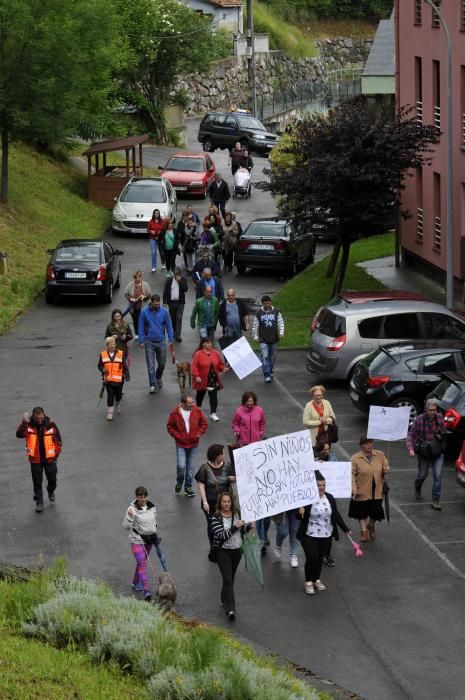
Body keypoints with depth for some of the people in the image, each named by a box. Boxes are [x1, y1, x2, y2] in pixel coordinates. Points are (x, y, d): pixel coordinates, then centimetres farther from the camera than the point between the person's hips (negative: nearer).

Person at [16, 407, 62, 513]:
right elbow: (19, 434, -30)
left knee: (52, 479, 14)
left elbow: (58, 439, -1)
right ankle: (39, 502, 22)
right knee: (37, 482, 7)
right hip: (35, 459, -1)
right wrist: (24, 422, -42)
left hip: (49, 458, 1)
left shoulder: (51, 424, -11)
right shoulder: (29, 425, -13)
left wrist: (56, 454, 1)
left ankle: (51, 491, 45)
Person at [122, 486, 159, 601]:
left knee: (142, 562, 18)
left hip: (149, 539, 6)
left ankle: (135, 582, 39)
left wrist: (155, 534, 17)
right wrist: (130, 517, -32)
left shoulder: (152, 507, 0)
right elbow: (126, 526, -14)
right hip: (137, 540, -6)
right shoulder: (132, 509, -17)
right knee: (142, 564, -14)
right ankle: (146, 591, -18)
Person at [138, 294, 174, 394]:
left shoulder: (164, 312, -4)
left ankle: (158, 378, 39)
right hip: (149, 342, -1)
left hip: (161, 341, 1)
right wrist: (141, 341, -6)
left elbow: (168, 326, 2)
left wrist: (171, 340, -1)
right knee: (150, 365, -1)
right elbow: (141, 327, -2)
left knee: (162, 363, 12)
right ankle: (153, 385, 4)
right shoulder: (145, 312, -6)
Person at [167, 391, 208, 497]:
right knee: (181, 466, -10)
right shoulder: (175, 413, -12)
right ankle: (179, 482, 19)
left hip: (193, 444, 2)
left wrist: (198, 433, -5)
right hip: (181, 444, -2)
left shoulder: (197, 411, -6)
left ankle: (188, 487, 24)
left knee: (190, 467, 9)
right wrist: (177, 436, -9)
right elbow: (170, 427, 0)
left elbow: (204, 423, 6)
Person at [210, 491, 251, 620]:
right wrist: (235, 526, -29)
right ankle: (230, 609, -18)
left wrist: (248, 526, -5)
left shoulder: (237, 514, 2)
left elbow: (242, 529, 16)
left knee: (231, 578, 17)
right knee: (227, 579, -13)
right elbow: (221, 536, -23)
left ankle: (225, 601, 36)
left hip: (237, 550, 5)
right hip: (223, 552, -5)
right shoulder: (216, 518, -14)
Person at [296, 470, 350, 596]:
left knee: (320, 558, 13)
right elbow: (299, 517, -9)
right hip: (309, 535, -5)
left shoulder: (330, 498, 0)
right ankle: (308, 582, 11)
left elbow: (336, 515, 9)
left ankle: (317, 580, 32)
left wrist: (345, 529, 7)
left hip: (325, 535, 5)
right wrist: (300, 513, -32)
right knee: (312, 558, -8)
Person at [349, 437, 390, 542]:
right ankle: (364, 531, 28)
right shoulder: (355, 458, -9)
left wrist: (386, 470, -10)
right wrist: (354, 489, -20)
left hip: (377, 491, 2)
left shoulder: (380, 455, 2)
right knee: (362, 512, 11)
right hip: (362, 492, -2)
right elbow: (352, 475, -11)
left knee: (376, 511, 9)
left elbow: (386, 466, 15)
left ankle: (371, 526, 38)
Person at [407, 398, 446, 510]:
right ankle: (417, 487, 48)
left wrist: (441, 435, -6)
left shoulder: (440, 418, -7)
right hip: (424, 451, -1)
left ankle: (435, 500, -1)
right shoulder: (419, 420, -15)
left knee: (438, 476, -7)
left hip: (437, 451, 1)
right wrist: (410, 448, -20)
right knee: (422, 475, 14)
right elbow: (411, 434, -9)